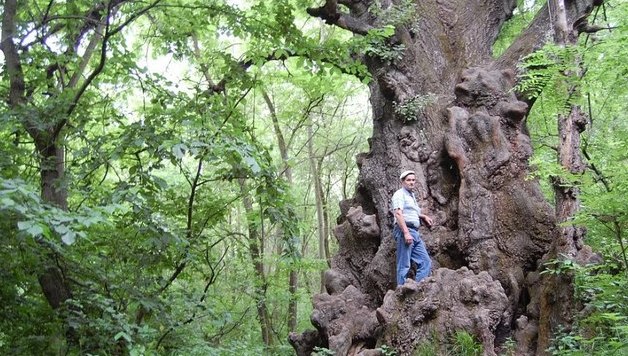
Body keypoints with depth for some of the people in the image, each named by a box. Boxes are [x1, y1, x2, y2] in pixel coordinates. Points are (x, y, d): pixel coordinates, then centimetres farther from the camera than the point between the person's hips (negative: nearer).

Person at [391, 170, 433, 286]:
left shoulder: (412, 195, 24)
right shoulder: (400, 194, -5)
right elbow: (398, 214, -19)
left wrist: (424, 216, 26)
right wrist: (406, 233, -27)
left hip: (415, 233, 9)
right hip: (404, 231, -9)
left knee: (426, 262, 5)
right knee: (404, 266, -8)